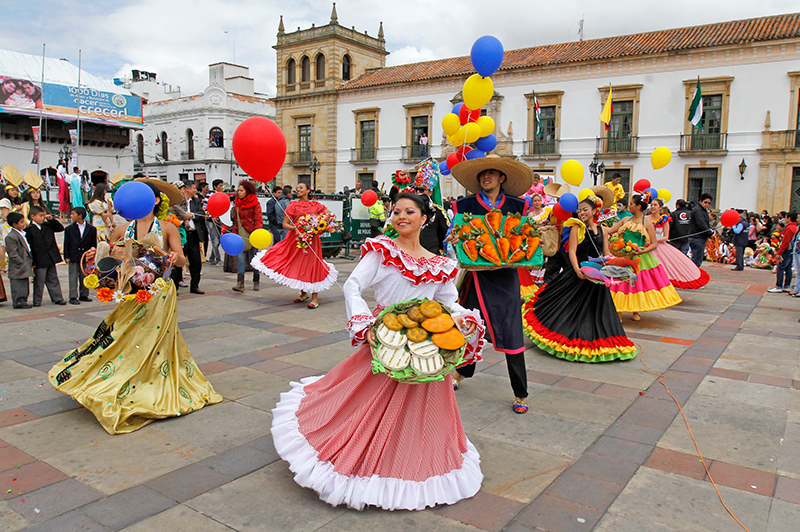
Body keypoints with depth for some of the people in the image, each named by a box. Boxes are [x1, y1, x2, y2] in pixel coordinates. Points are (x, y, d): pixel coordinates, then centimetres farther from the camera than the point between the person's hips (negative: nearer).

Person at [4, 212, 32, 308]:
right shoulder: (11, 237, -16)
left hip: (25, 267, 9)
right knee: (18, 286, -2)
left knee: (25, 285, 14)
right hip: (17, 268, -9)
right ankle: (18, 302, 5)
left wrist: (31, 262, 14)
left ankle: (22, 300, 22)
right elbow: (13, 255, -18)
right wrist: (23, 264, -18)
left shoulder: (23, 233, 12)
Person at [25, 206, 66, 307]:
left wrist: (51, 219, -1)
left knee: (53, 279, 13)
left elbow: (61, 228, 14)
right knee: (39, 281, 3)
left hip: (51, 259, 5)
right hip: (39, 261, -5)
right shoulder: (29, 230, -8)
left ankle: (57, 298, 19)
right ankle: (37, 301, 14)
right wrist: (32, 262, -11)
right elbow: (28, 247, -9)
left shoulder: (48, 226, 7)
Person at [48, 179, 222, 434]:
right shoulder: (122, 231, 7)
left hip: (159, 295, -3)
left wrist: (176, 257, -32)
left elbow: (181, 260, -10)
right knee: (126, 342, 6)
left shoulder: (167, 228, -3)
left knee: (152, 343, 1)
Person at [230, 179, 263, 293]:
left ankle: (256, 282, 18)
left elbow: (258, 220, -10)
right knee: (241, 258, -6)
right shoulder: (237, 203, 14)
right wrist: (234, 234, 14)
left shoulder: (255, 204, -4)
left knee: (254, 259, 4)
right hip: (242, 236, 4)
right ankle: (240, 283, -11)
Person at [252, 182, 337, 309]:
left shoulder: (316, 205, 6)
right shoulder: (293, 205, 3)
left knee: (312, 265, -2)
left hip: (312, 240, 0)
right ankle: (303, 293, 28)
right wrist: (295, 228, -20)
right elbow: (285, 224, -2)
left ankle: (314, 298, 3)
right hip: (296, 238, 1)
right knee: (298, 265, 6)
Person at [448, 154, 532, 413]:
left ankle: (520, 393, 11)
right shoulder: (465, 205, 5)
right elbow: (452, 239, 7)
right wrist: (453, 240, -15)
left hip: (506, 276, 0)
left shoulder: (516, 206, 7)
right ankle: (461, 370, 38)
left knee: (511, 332, -2)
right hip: (477, 275, 0)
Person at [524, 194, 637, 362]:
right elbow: (572, 252, -11)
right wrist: (577, 269, -26)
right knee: (572, 307, 1)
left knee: (597, 309, 6)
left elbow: (606, 254, 12)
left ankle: (593, 343, 17)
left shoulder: (602, 230, 10)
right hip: (579, 273, -4)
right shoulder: (576, 227, -3)